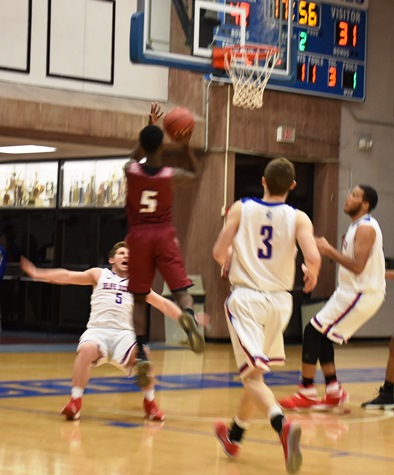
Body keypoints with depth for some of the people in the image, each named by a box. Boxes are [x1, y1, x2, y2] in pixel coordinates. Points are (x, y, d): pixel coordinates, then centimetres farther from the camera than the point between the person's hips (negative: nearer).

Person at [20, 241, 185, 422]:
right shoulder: (99, 275, 16)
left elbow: (163, 303, 20)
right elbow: (68, 276, 8)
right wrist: (38, 274, -3)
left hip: (124, 334, 1)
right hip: (97, 331, -1)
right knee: (86, 350, -36)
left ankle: (150, 403, -10)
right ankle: (75, 402, -25)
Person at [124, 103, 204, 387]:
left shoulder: (130, 171, -6)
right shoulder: (171, 175, -8)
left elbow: (137, 156, 20)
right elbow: (196, 175, 15)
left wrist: (149, 126, 25)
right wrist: (186, 147, 19)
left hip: (138, 236, 1)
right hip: (164, 236, -1)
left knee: (139, 298, 8)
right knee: (181, 289, -3)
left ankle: (142, 355, 1)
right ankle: (189, 315, -40)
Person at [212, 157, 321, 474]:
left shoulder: (241, 208, -1)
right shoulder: (298, 218, -2)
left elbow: (219, 252, -4)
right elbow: (313, 258, -16)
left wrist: (228, 260, 20)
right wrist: (312, 275, 7)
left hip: (246, 297, -2)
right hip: (279, 300, 3)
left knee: (253, 375, -8)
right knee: (257, 370, 22)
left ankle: (283, 425, -36)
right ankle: (234, 435, 38)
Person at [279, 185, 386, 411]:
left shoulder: (365, 228, -17)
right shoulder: (358, 225, 15)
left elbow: (357, 266, -25)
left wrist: (330, 250, -19)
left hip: (361, 295, -10)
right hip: (353, 291, 10)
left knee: (313, 331, -10)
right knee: (321, 334, 12)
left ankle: (307, 393, -5)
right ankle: (334, 392, 14)